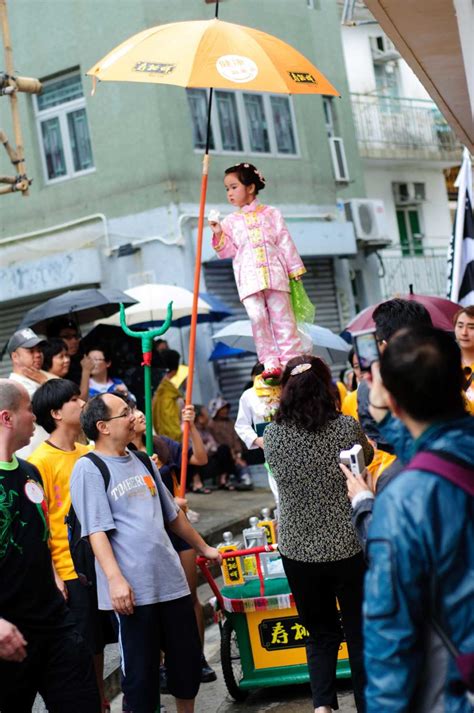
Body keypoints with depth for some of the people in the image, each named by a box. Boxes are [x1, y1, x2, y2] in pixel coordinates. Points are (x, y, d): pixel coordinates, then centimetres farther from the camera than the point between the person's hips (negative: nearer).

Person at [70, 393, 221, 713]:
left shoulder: (142, 461, 13)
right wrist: (115, 579, -23)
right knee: (141, 669, 0)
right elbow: (96, 530, -14)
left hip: (171, 578, 7)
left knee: (188, 657, 13)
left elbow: (172, 514, 24)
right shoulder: (88, 469, -7)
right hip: (132, 589, -7)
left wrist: (204, 547, 30)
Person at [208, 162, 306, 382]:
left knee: (282, 317, -2)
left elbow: (285, 242, 9)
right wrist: (219, 236, -7)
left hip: (274, 274, -1)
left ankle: (291, 360, 2)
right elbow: (228, 250, 10)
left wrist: (295, 269, 6)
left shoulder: (271, 214, 10)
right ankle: (270, 363, -7)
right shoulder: (230, 221, 13)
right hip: (249, 278, 1)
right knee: (258, 317, -10)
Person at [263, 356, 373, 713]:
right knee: (361, 633, 13)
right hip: (348, 547, -2)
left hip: (297, 550, 2)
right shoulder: (347, 427, -10)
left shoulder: (272, 436, -5)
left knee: (321, 632, 17)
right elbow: (368, 456, 10)